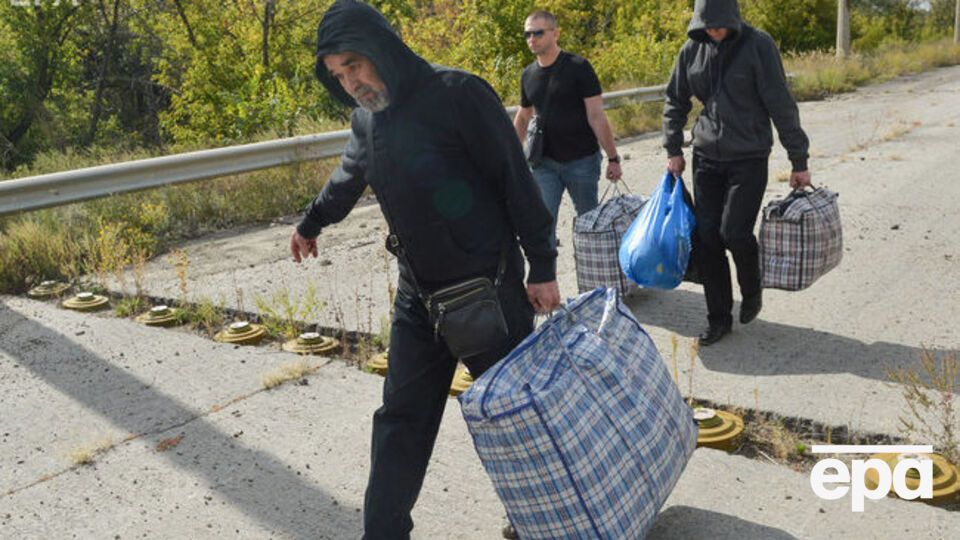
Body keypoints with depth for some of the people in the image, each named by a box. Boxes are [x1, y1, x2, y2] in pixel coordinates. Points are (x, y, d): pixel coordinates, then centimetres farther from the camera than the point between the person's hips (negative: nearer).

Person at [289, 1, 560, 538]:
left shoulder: (458, 95, -16)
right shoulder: (366, 120, 5)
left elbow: (517, 181, -15)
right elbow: (347, 179, 26)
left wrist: (543, 267, -14)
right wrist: (310, 225, 41)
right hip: (418, 294, 6)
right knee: (401, 418, 8)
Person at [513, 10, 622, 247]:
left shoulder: (578, 67, -9)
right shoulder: (528, 74, 5)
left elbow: (596, 116, -12)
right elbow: (522, 118, 18)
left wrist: (613, 158, -14)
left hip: (582, 160, -3)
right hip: (545, 161, 3)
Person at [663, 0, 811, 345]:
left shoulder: (758, 46, -11)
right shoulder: (692, 49, 1)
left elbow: (782, 107, -10)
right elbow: (675, 101, 13)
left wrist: (799, 162, -8)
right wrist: (673, 149, 9)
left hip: (749, 158, -4)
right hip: (706, 157, 4)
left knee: (735, 233, -12)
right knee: (707, 237, 2)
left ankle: (752, 293, 20)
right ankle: (718, 318, 16)